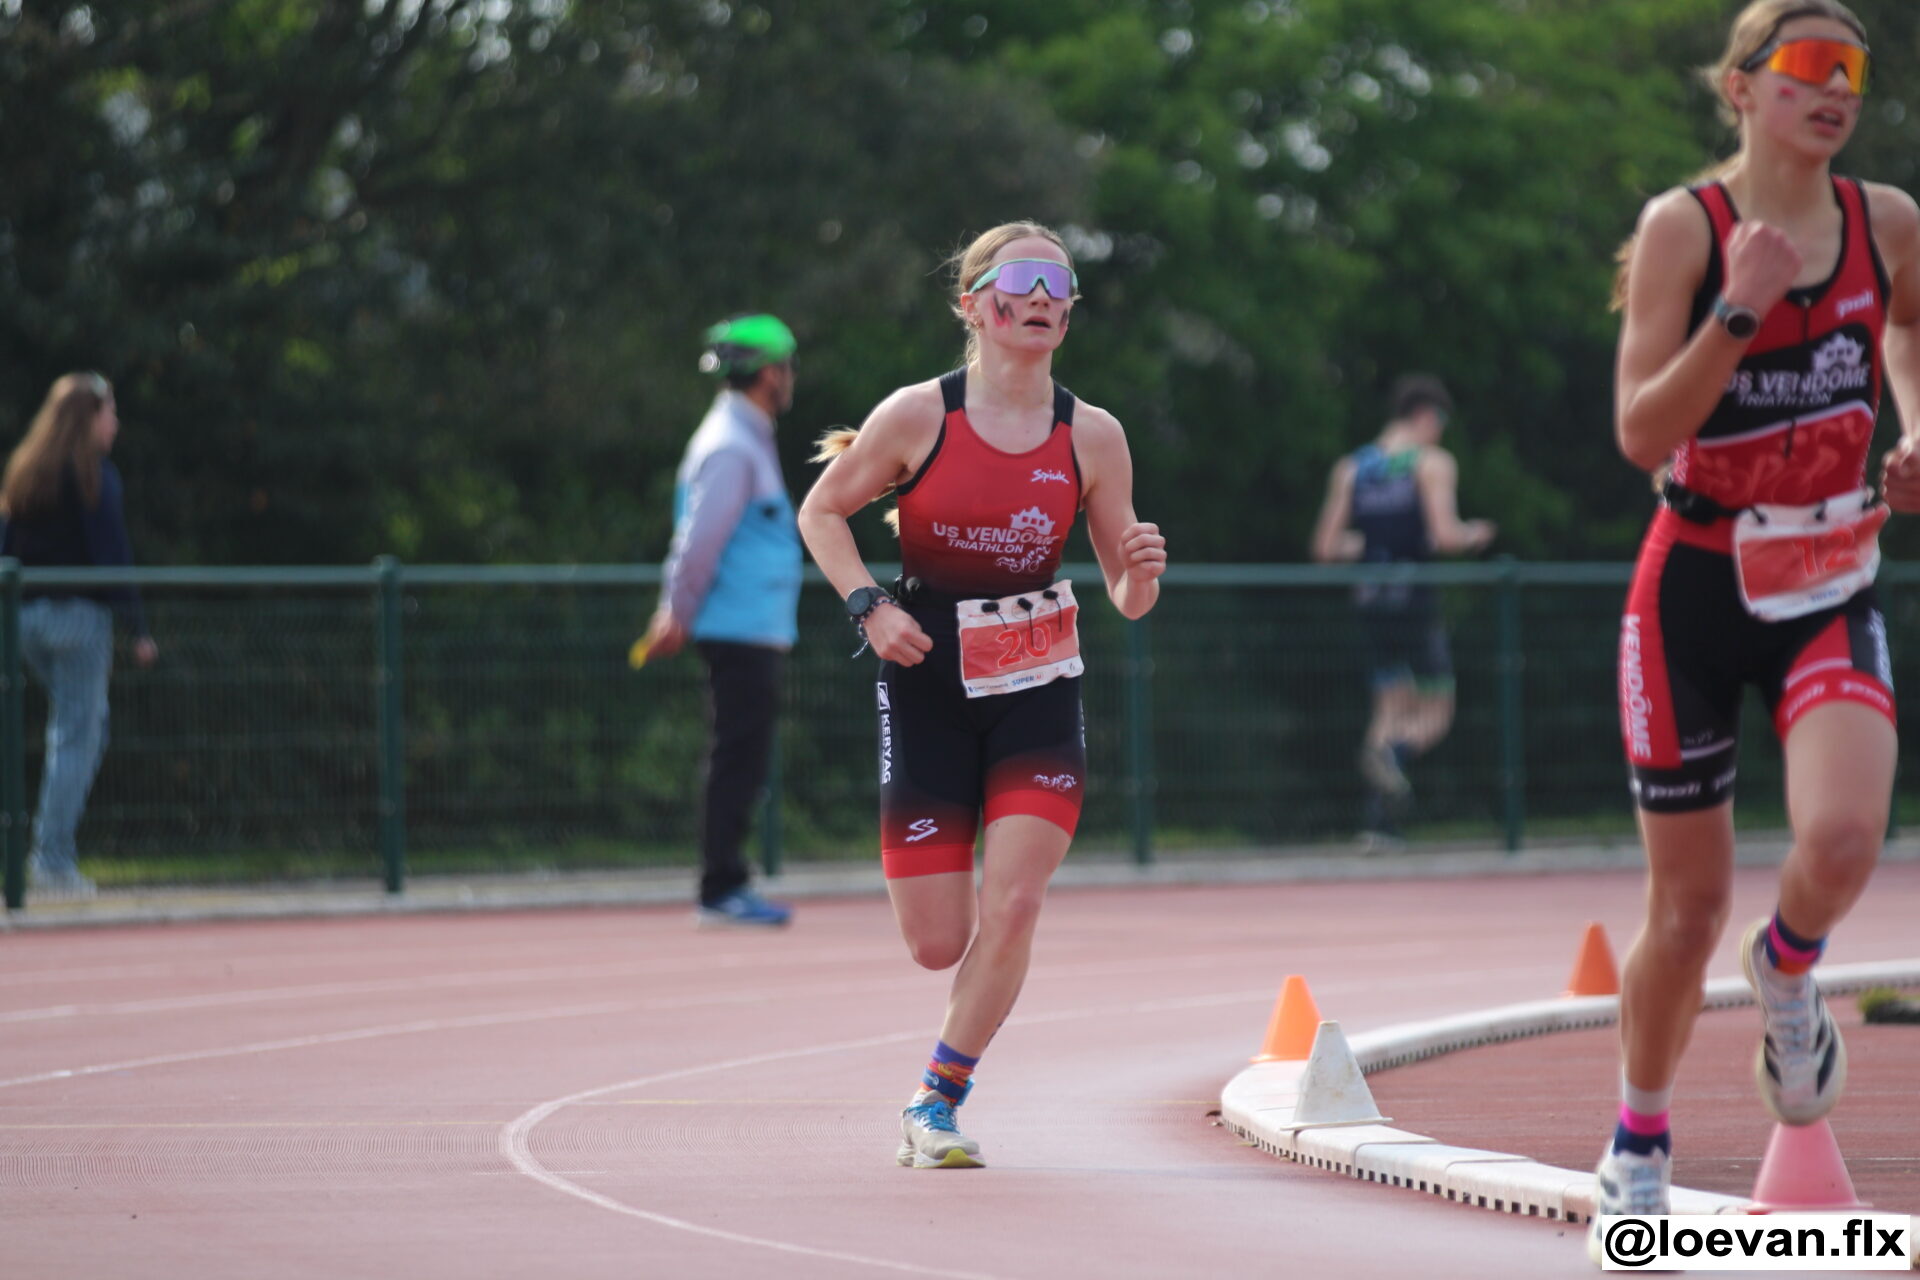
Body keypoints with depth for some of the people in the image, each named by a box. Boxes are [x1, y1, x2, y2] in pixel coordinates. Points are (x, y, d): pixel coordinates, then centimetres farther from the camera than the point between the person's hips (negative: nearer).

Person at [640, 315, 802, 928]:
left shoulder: (745, 440, 19)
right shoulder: (733, 448, -14)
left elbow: (696, 539, 20)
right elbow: (699, 540, -17)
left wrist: (675, 613, 15)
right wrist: (679, 617, -12)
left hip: (752, 635, 10)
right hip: (741, 633, -10)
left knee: (741, 763, 10)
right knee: (738, 760, -8)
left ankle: (725, 885, 13)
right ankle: (721, 890, -7)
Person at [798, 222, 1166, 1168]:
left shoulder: (1091, 436, -2)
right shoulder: (918, 416, -8)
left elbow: (1127, 600, 3)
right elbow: (821, 512, 5)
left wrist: (1139, 574, -20)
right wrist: (869, 606, -10)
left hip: (1037, 694, 1)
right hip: (926, 690, -1)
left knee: (1011, 910, -15)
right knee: (938, 944, -2)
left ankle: (936, 1102, 3)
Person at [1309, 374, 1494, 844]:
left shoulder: (1350, 468, 10)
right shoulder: (1433, 463, -4)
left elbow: (1325, 548, 7)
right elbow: (1445, 535, -16)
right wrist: (1474, 535, 6)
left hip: (1370, 599, 5)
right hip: (1416, 601, -5)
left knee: (1392, 707, 12)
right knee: (1435, 713, 4)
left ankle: (1380, 821, 0)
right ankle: (1393, 753, -29)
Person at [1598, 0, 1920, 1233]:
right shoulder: (1685, 227, -11)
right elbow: (1642, 435, -18)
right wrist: (1742, 309, -28)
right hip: (1700, 585, -2)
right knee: (1689, 906, 4)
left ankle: (1788, 966, 11)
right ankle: (1640, 1142, 28)